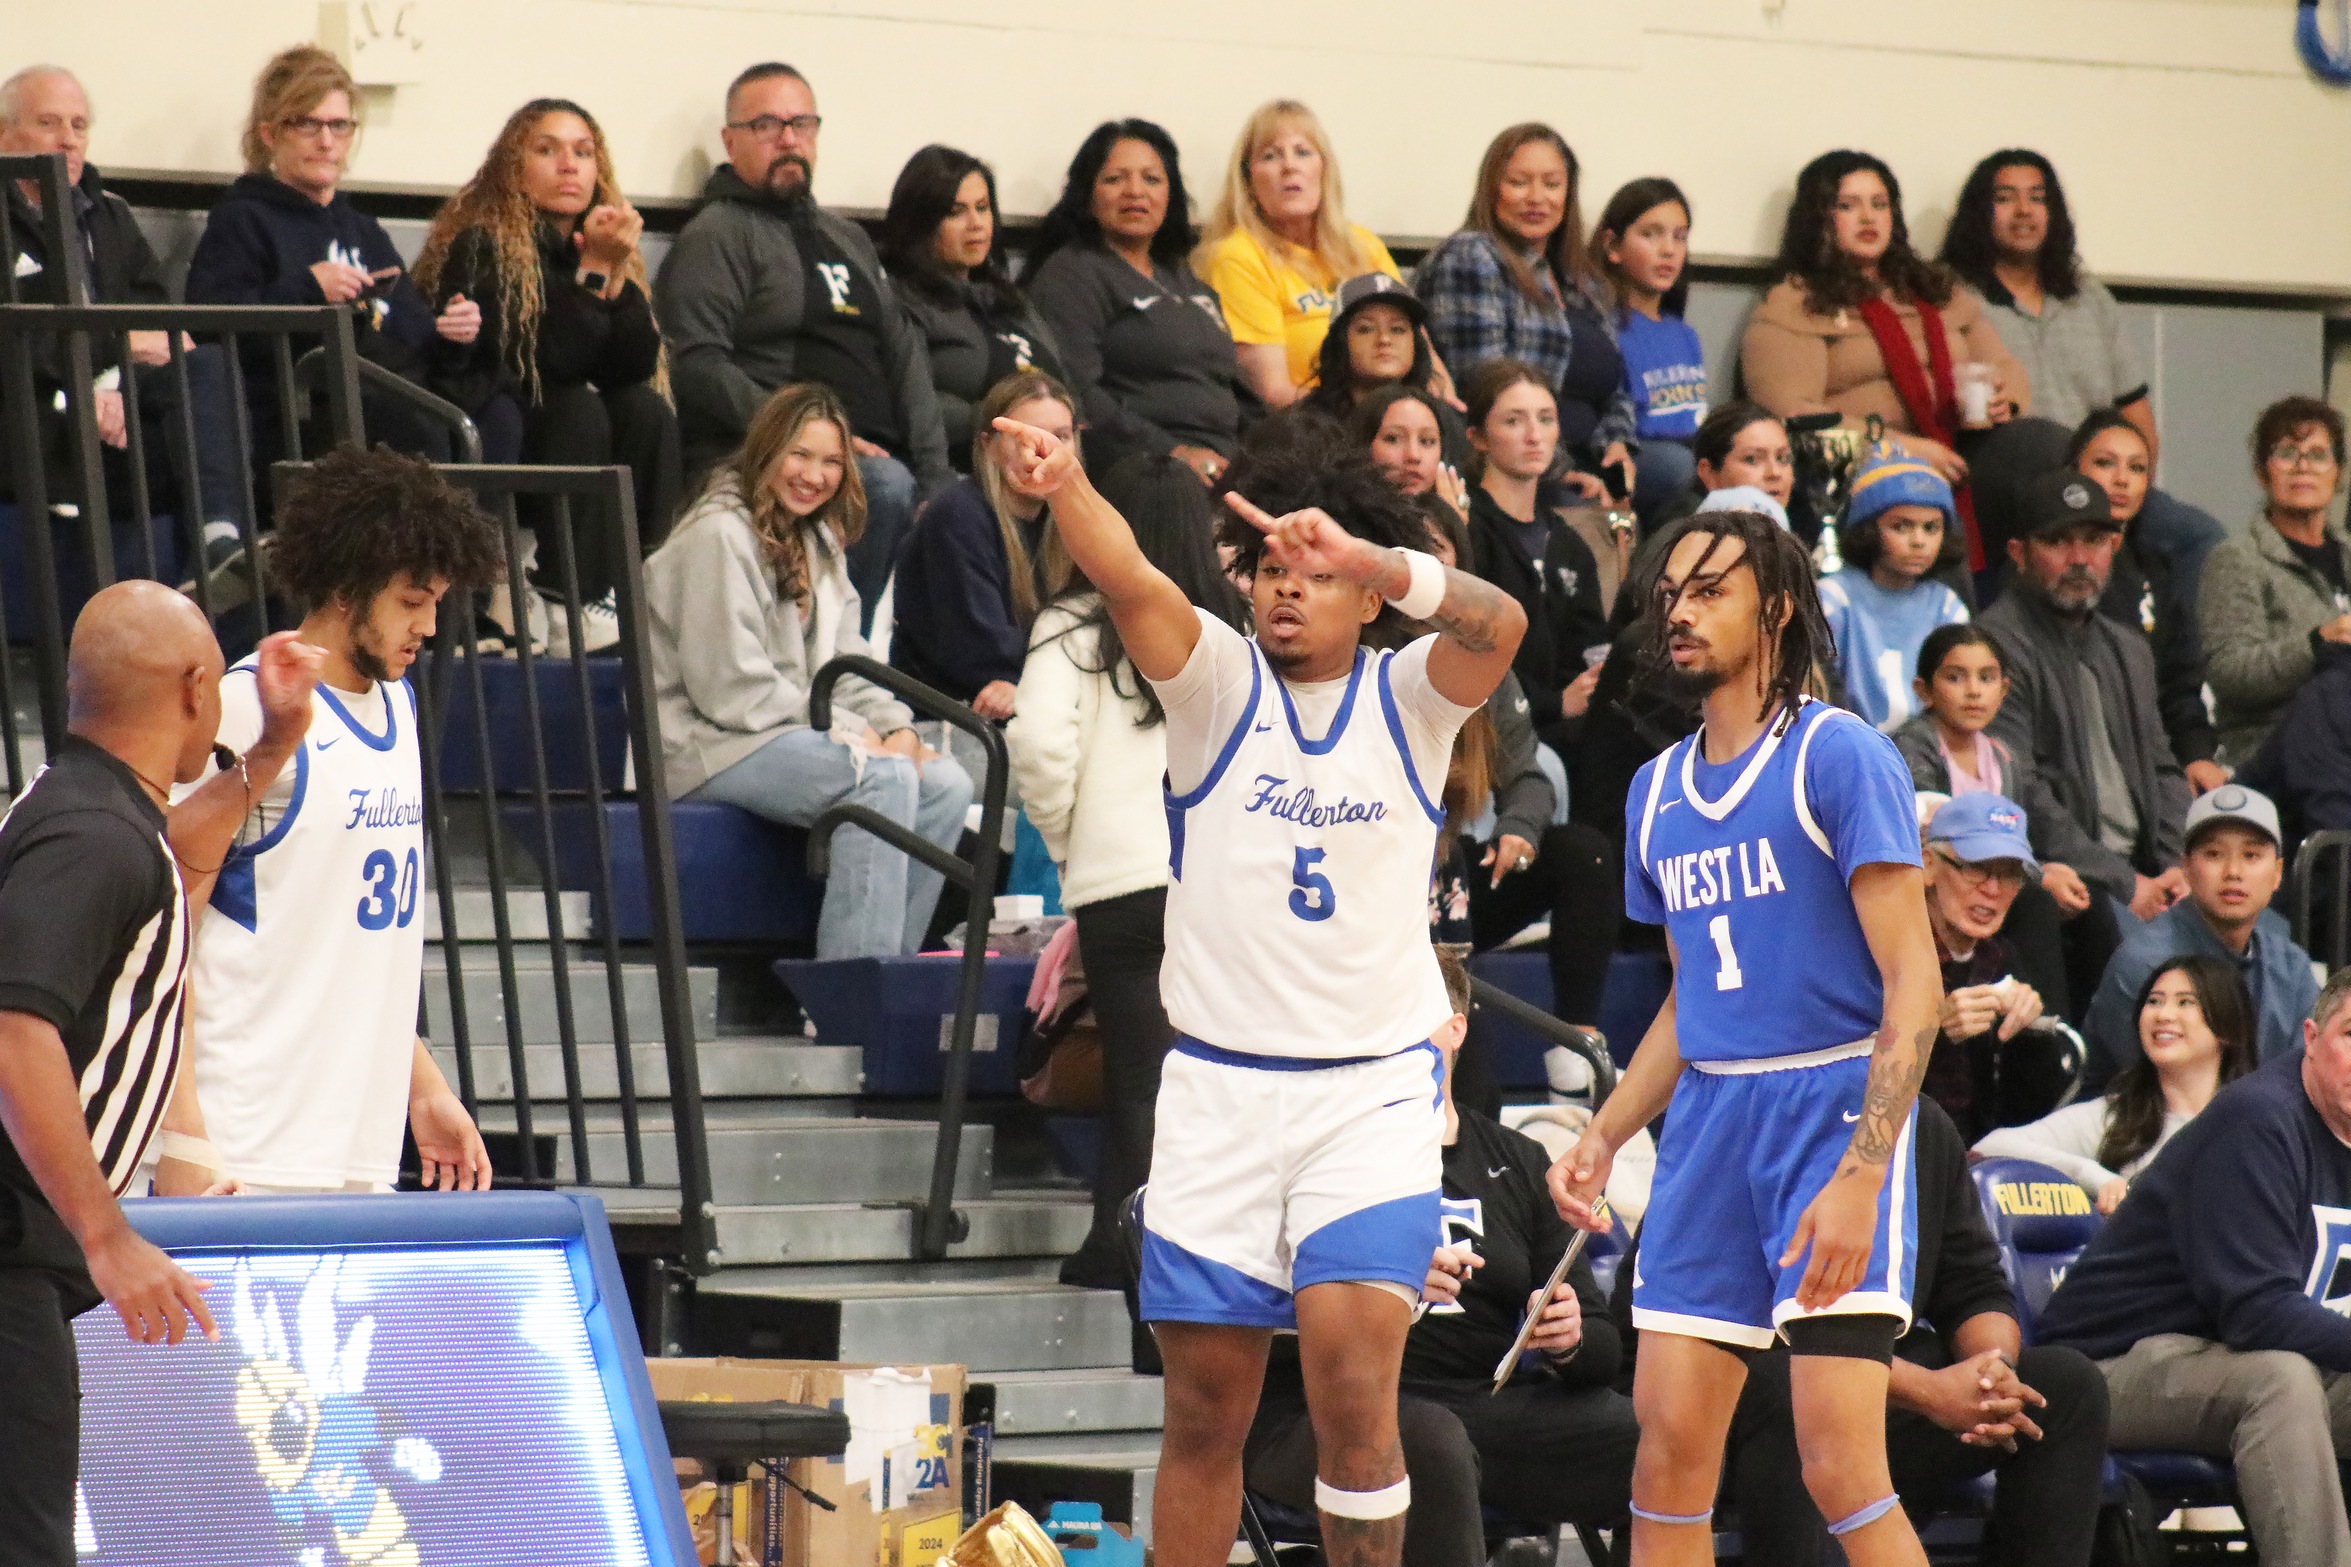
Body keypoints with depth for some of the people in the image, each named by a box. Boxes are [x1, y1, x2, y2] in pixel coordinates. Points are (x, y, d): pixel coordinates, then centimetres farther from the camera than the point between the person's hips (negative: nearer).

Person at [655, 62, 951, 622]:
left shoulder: (848, 239, 27)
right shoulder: (717, 235, 2)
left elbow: (905, 356, 21)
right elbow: (697, 364, -11)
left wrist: (932, 467, 5)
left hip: (878, 453, 7)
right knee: (887, 487, -34)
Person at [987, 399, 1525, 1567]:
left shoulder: (1406, 700, 1)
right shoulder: (1217, 682, 1)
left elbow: (1496, 626, -21)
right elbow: (1131, 585, -19)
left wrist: (1372, 557, -40)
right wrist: (1066, 491, -41)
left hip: (1373, 1093, -2)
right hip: (1217, 1088, 2)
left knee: (1354, 1391, -14)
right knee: (1204, 1411, 5)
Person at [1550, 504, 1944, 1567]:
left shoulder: (1840, 757, -8)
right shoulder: (1657, 791, 15)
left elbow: (1913, 987, -12)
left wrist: (1860, 1175, -22)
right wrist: (1602, 1139, 10)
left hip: (1837, 1106, -7)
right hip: (1708, 1118, 7)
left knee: (1840, 1471, -15)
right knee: (1667, 1452, -1)